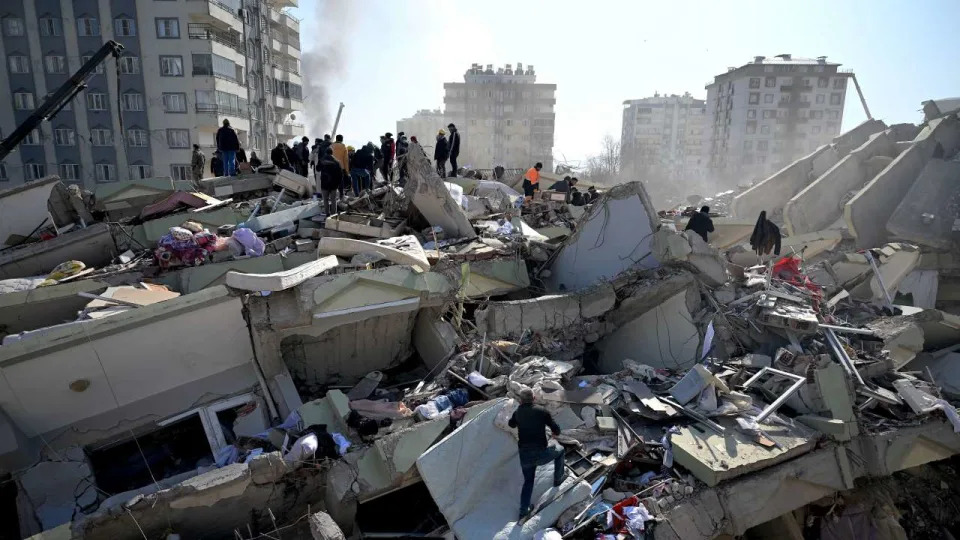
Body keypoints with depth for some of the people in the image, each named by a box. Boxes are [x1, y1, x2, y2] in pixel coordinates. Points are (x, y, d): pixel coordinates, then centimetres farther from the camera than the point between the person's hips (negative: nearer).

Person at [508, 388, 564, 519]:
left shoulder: (517, 413, 2)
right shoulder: (541, 411, -8)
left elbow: (511, 424, 25)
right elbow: (556, 430, -4)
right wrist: (555, 433, 20)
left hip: (525, 457, 3)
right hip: (541, 455, -3)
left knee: (528, 481, 26)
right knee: (559, 450, 28)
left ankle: (523, 511, 21)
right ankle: (558, 479, 40)